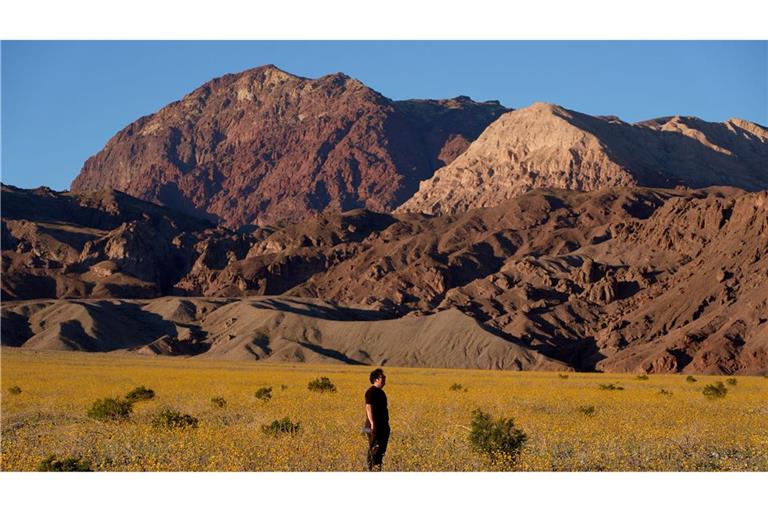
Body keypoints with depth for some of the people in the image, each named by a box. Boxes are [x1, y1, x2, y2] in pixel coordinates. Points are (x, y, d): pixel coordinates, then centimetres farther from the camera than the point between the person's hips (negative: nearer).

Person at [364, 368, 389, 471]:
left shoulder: (380, 392, 17)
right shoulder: (371, 392, -13)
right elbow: (369, 407, -21)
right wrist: (372, 423, -28)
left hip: (382, 426, 10)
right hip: (375, 427, -10)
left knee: (381, 450, 11)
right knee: (375, 450, -12)